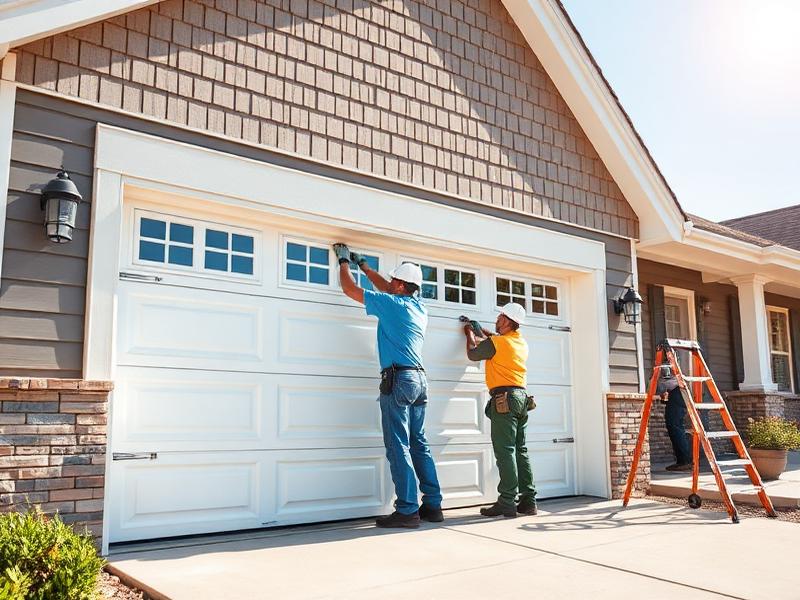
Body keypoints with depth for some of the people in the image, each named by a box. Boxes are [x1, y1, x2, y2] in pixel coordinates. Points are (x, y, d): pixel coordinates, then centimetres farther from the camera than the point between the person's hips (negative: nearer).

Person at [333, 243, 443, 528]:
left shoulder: (392, 304, -7)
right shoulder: (419, 306, 15)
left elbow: (350, 289, 1)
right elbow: (387, 289, 32)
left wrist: (344, 262, 19)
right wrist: (362, 264, 39)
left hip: (398, 379, -8)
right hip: (419, 380, 8)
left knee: (398, 446, -6)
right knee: (419, 444, 11)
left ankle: (407, 510, -7)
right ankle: (433, 505, 14)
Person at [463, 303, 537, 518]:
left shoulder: (496, 342, -9)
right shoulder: (522, 343, 15)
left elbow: (473, 353, 7)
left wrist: (470, 334, 24)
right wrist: (480, 332, 38)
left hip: (504, 398, -8)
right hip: (521, 397, 8)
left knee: (505, 451, -8)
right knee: (520, 450, 10)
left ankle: (507, 502, -9)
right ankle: (528, 500, 12)